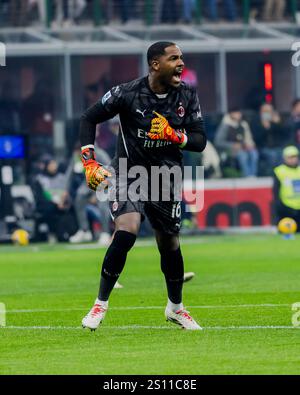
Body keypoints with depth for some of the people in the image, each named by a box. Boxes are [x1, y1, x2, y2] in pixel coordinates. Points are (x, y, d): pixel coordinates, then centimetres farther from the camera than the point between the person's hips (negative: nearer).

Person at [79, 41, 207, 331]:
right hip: (129, 173, -4)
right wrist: (89, 163, -8)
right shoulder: (127, 94, -15)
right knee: (126, 231, -25)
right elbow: (89, 119, -2)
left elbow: (200, 141, -2)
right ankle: (101, 304, -10)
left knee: (170, 245, 10)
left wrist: (174, 136, -22)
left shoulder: (187, 96, -5)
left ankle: (175, 307, 37)